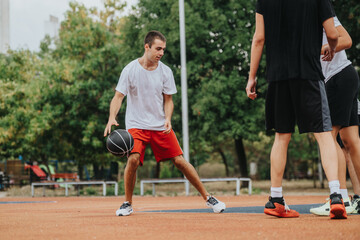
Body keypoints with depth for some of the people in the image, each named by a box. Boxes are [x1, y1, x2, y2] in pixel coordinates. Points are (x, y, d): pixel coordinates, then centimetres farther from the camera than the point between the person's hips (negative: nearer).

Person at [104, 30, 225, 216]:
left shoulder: (165, 72, 1)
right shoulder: (130, 70, -6)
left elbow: (168, 100, 7)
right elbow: (118, 97, -8)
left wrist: (168, 119, -13)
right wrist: (112, 118, -26)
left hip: (161, 126, 2)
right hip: (136, 125, -2)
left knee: (180, 161, -4)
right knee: (133, 159, -23)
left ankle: (207, 197, 9)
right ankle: (127, 204, -3)